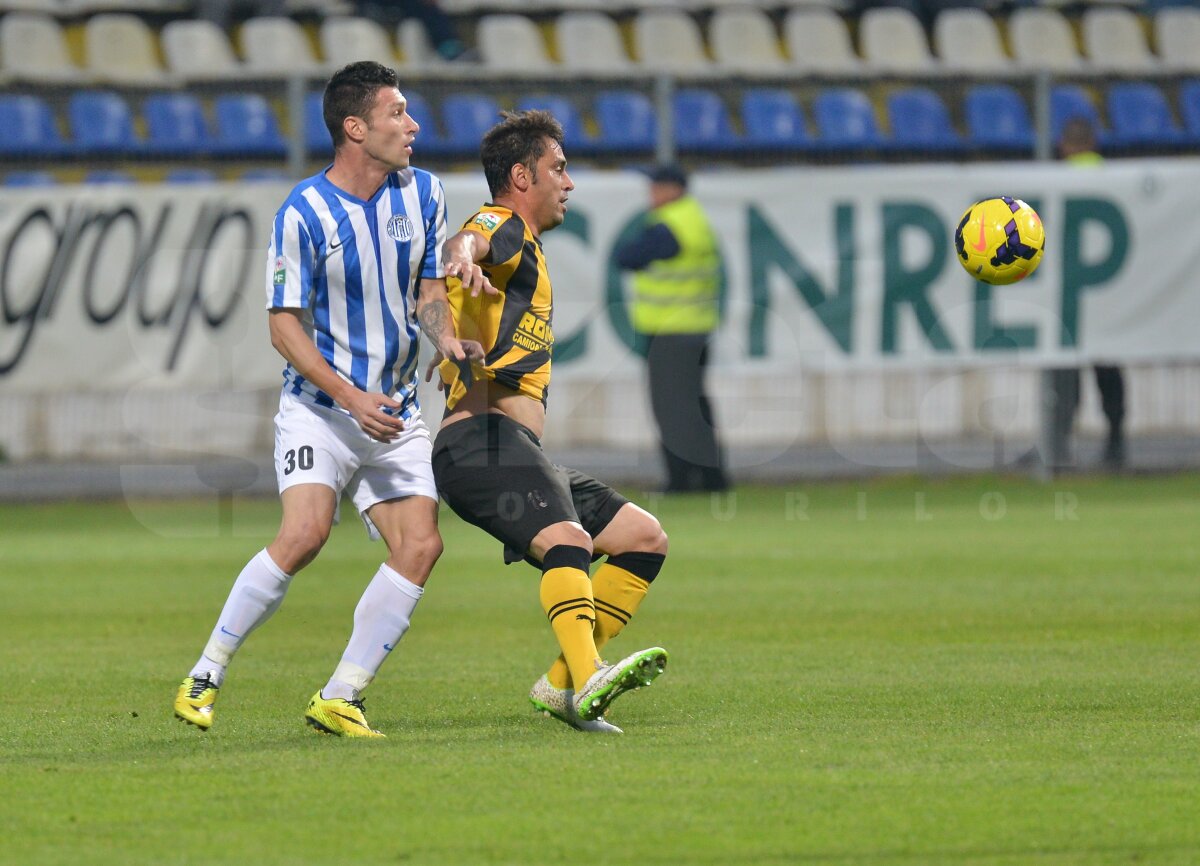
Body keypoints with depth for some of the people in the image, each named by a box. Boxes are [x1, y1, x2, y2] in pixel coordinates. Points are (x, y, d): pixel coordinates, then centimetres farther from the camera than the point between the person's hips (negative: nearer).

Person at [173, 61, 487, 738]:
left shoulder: (423, 192, 3)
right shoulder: (304, 214, -13)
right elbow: (285, 327, -10)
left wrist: (447, 338, -10)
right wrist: (351, 397, -22)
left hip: (397, 414, 5)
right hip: (318, 406, -5)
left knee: (421, 545, -11)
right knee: (305, 534, -24)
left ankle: (340, 699, -3)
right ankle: (205, 676, -9)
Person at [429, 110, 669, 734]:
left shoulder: (522, 247, 30)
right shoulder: (504, 226, -1)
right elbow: (468, 241, -27)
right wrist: (462, 256, -47)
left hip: (514, 450, 10)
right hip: (485, 437, -10)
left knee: (645, 537, 9)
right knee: (569, 540, -32)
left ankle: (560, 686, 0)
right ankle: (588, 681, -53)